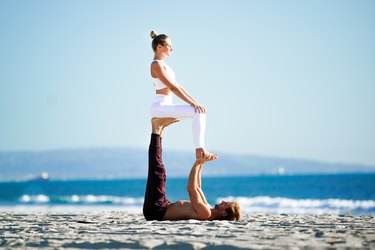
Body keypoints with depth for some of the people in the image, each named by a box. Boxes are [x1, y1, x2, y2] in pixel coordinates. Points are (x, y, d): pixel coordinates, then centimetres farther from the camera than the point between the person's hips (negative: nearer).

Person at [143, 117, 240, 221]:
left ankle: (157, 130, -6)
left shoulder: (205, 213, -26)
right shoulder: (209, 210, 4)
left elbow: (191, 188, -29)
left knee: (157, 173, -17)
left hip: (156, 210, -8)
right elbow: (196, 188, 18)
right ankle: (159, 130, 12)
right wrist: (200, 164, 16)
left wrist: (197, 163, -26)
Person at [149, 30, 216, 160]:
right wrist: (192, 103, -20)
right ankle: (200, 151, -21)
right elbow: (173, 87, -19)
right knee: (198, 113, -20)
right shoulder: (156, 65, -12)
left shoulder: (162, 64, 19)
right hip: (160, 106, -10)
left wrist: (194, 102, 9)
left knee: (199, 112, 10)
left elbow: (177, 86, 18)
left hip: (165, 106, 10)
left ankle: (201, 149, 5)